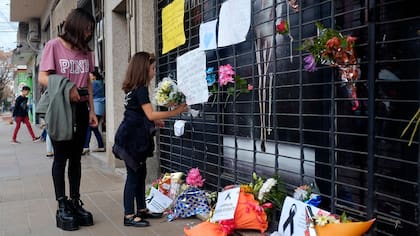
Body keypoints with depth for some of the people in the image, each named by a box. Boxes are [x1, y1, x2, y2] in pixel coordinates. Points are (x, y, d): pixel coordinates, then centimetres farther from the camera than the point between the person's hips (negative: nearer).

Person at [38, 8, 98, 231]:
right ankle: (62, 206, 10)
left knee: (76, 157, 10)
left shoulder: (85, 51, 11)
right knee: (61, 157, 3)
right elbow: (43, 77, -9)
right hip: (61, 108, -5)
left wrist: (91, 110, 11)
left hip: (80, 109, 5)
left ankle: (75, 202, 18)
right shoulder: (54, 45, -5)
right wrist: (66, 89, -22)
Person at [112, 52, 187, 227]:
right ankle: (129, 216, 5)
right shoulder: (141, 89, -15)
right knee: (133, 175, -3)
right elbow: (150, 114, -22)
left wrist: (154, 122, 17)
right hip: (132, 139, -10)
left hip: (134, 137, 10)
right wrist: (175, 112, -19)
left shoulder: (132, 88, 13)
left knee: (140, 173, 15)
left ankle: (142, 210, 26)